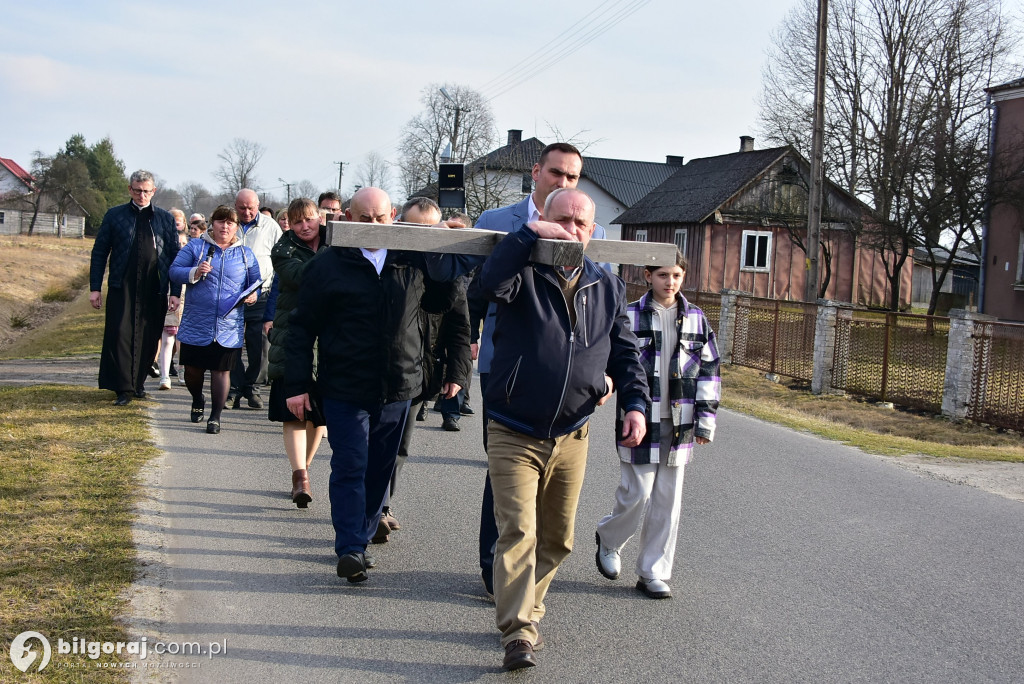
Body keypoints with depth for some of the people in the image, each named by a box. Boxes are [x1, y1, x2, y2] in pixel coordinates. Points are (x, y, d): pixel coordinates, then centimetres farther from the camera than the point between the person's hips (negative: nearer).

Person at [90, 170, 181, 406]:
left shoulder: (165, 219, 11)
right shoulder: (115, 216, 7)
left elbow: (175, 256, 11)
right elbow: (99, 252, 7)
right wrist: (95, 287, 1)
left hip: (154, 289, 1)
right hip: (122, 288, -1)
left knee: (148, 339, 5)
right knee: (120, 335, -6)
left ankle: (138, 382, 21)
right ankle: (124, 388, -2)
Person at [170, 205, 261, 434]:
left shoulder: (245, 254, 11)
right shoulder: (195, 247, 5)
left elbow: (255, 282, 16)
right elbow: (174, 271, 0)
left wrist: (253, 295, -6)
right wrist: (195, 273, -19)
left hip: (229, 326, 0)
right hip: (196, 323, 0)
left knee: (221, 370, -1)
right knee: (193, 368, 8)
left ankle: (215, 416, 9)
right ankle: (198, 400, 37)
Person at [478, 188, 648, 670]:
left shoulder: (607, 289, 9)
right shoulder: (524, 274, -4)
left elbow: (624, 353, 11)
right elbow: (491, 281, -28)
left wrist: (635, 404, -3)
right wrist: (532, 232, -23)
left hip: (571, 438, 5)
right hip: (514, 436, -5)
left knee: (557, 539, 13)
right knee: (518, 531, -12)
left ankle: (527, 610, 30)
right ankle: (518, 633, -11)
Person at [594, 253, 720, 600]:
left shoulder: (696, 319, 7)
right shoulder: (630, 317, -3)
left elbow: (709, 371, 10)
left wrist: (705, 419, 5)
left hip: (678, 424, 4)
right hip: (640, 422, -4)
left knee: (668, 501, 7)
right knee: (637, 495, -4)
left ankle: (654, 573, 19)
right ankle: (608, 539, 27)